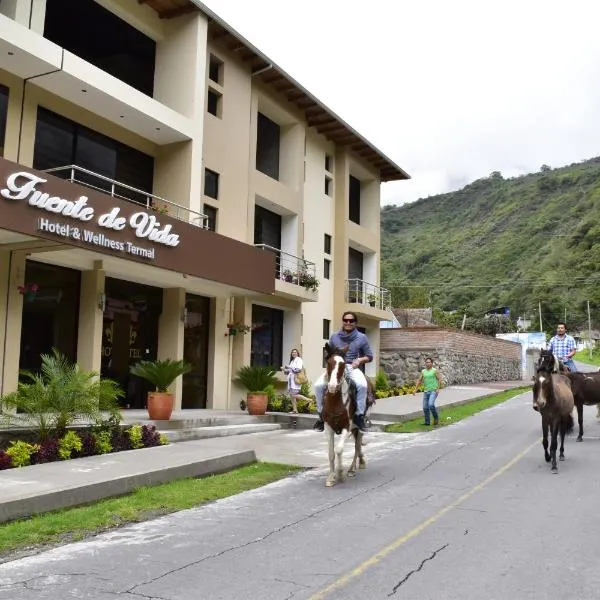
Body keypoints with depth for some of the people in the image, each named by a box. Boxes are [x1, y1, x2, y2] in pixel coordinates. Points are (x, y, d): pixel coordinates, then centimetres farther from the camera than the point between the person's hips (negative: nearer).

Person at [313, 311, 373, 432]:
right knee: (318, 385, -23)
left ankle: (359, 415, -17)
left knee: (362, 385, -35)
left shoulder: (362, 338, 8)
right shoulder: (334, 337, 12)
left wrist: (360, 360, -7)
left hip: (352, 367, -2)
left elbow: (369, 357, 12)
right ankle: (322, 415, -3)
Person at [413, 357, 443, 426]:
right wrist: (415, 390, 2)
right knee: (425, 407, 1)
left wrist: (438, 389, -20)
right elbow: (419, 381, 11)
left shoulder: (435, 371, -5)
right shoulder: (423, 371, 10)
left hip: (434, 391, -5)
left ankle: (436, 418, -2)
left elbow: (440, 379, -9)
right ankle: (427, 422, 9)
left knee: (431, 405, -23)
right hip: (426, 392, 5)